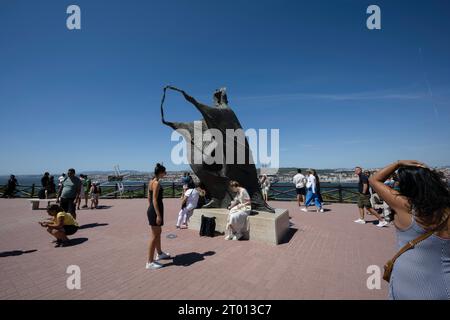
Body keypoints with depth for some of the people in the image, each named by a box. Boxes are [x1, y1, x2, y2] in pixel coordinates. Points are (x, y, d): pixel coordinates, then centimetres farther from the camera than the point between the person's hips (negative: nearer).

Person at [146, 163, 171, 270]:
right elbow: (155, 200, -22)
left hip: (151, 209, 10)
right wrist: (158, 215, -21)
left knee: (158, 232, 22)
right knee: (154, 236, 0)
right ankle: (150, 262, 11)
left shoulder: (151, 181, 10)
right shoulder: (157, 183, -19)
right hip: (156, 210, -10)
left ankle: (159, 254, 39)